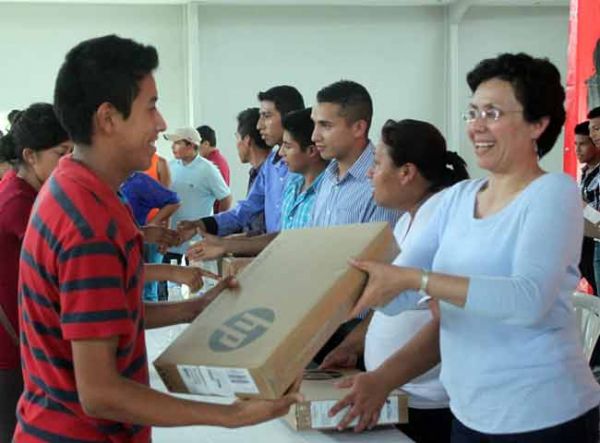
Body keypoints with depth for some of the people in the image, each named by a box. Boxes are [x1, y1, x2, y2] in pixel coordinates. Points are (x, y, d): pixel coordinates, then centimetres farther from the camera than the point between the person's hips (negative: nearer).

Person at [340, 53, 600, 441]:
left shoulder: (553, 192, -11)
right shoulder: (457, 197, 7)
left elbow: (530, 299, -26)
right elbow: (396, 295, 4)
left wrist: (414, 279, -30)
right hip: (470, 411, 6)